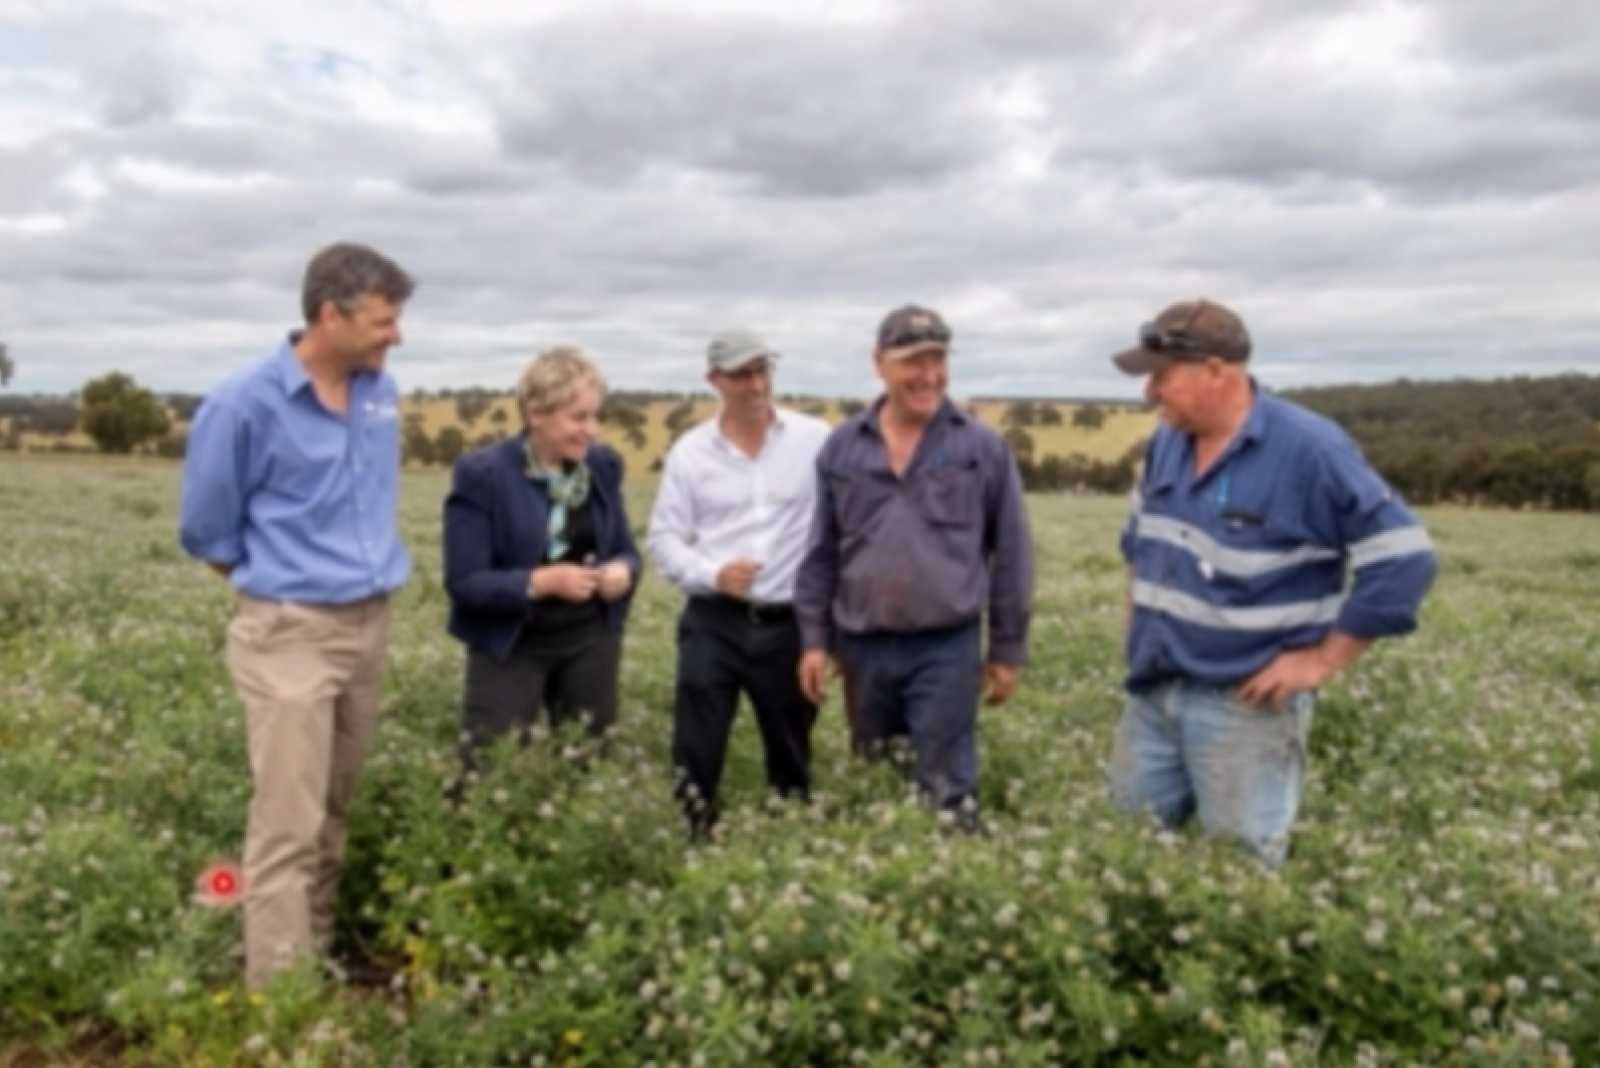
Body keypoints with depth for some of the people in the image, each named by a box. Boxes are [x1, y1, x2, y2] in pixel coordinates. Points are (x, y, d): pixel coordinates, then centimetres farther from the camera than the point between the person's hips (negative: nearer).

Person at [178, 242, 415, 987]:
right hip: (290, 633, -6)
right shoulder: (246, 404, -13)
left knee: (334, 812, 15)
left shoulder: (381, 392, 4)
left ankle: (320, 957, 28)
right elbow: (207, 527, -1)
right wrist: (278, 578, 10)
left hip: (369, 624, 6)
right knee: (289, 823, -4)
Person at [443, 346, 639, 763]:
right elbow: (464, 582, -15)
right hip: (511, 646, -4)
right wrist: (542, 581, -29)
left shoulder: (603, 464, 0)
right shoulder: (481, 474, -14)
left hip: (590, 639, 5)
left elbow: (625, 549, 10)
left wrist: (623, 570, -15)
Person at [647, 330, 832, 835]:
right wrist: (712, 574, -15)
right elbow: (663, 537, 3)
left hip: (789, 623, 0)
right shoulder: (690, 451, 2)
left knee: (792, 756, 15)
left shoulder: (815, 439, -3)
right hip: (712, 623, 1)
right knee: (695, 755, 3)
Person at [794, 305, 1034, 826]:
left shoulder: (983, 448, -2)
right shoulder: (842, 447, 3)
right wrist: (814, 639, 3)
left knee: (947, 790, 1)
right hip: (862, 647, 3)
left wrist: (1008, 648, 2)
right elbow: (820, 551, 7)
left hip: (947, 649, -3)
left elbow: (1011, 553, 2)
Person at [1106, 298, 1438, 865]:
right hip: (1151, 692, 7)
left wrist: (1323, 660, -16)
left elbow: (1403, 557, -18)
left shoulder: (1309, 450, -18)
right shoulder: (1168, 443, 4)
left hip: (1244, 704, -7)